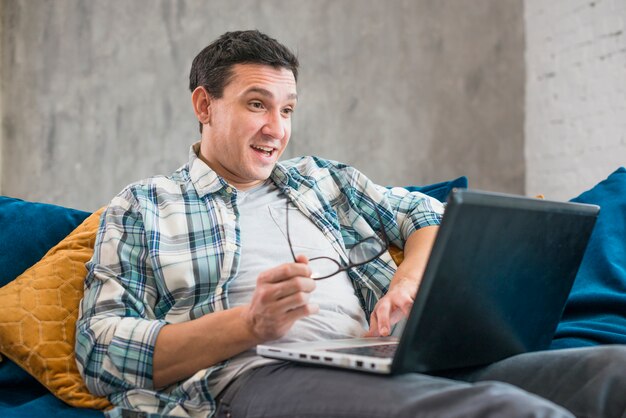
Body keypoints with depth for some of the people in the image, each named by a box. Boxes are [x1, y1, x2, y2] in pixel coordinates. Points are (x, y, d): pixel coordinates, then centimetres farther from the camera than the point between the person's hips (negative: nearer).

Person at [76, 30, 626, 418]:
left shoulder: (322, 179, 29)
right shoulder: (141, 207, 15)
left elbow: (428, 216, 29)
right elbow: (99, 350, 3)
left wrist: (408, 282, 3)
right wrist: (249, 323, -12)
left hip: (378, 361, 6)